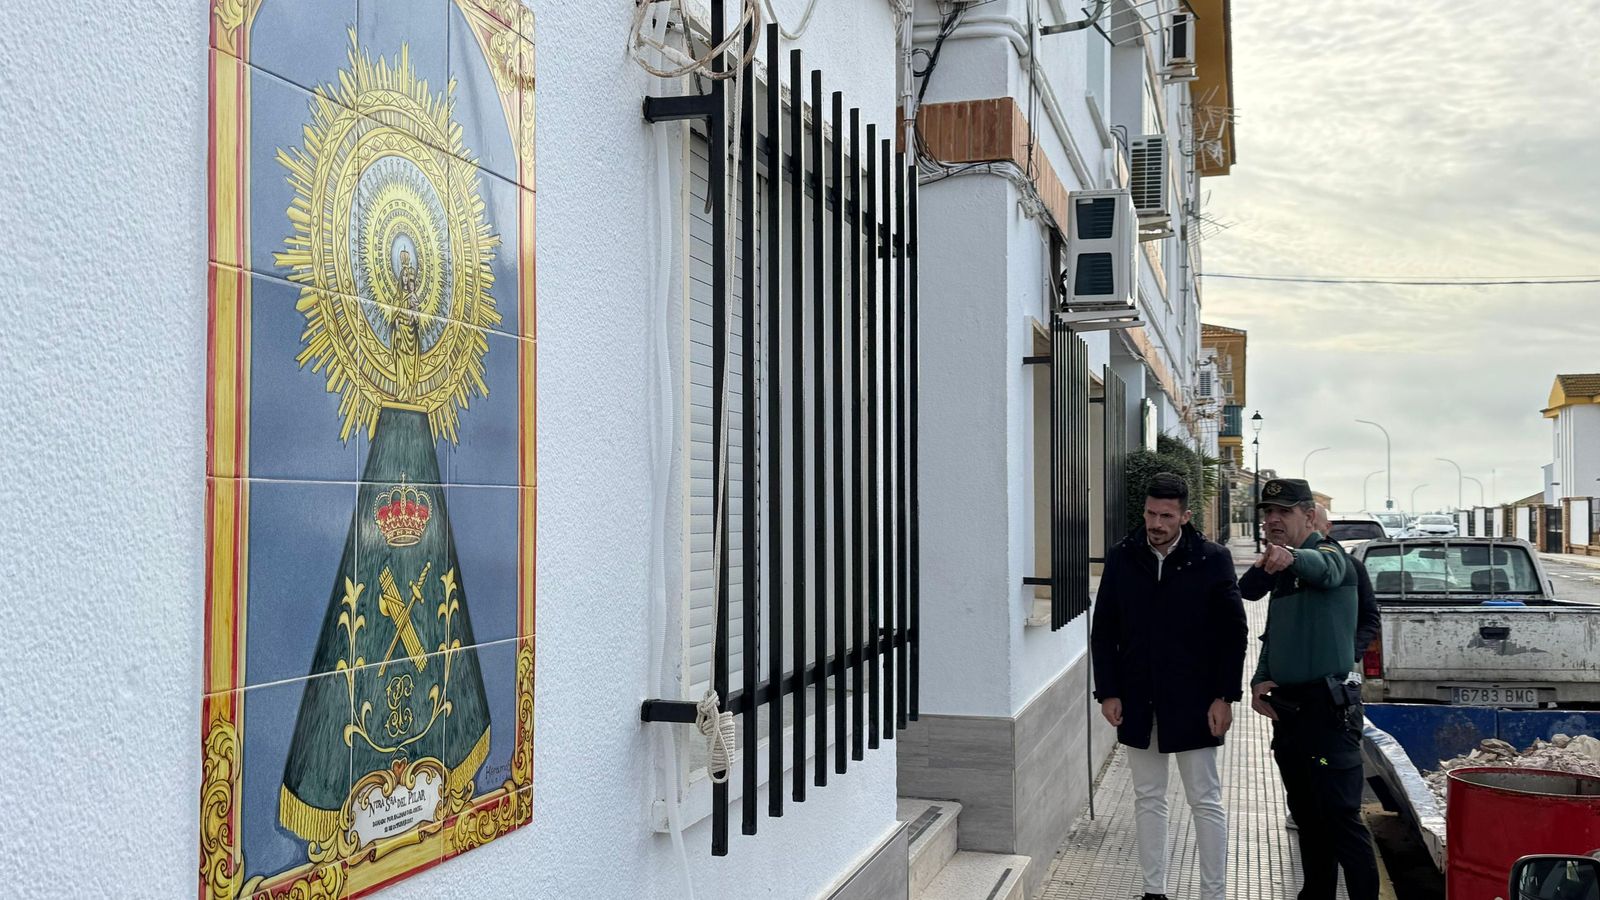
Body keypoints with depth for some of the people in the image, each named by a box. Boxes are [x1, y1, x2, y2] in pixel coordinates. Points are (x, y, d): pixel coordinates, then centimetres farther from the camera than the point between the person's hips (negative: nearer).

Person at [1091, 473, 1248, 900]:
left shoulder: (1212, 560, -7)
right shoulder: (1122, 559, -1)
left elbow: (1234, 633, -4)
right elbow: (1103, 631, 4)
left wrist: (1224, 696, -8)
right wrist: (1108, 692, -1)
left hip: (1193, 701, -3)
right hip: (1137, 700, 3)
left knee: (1206, 801, 5)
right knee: (1148, 799, 12)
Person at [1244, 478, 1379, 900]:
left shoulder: (1328, 554, -11)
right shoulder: (1281, 573, 15)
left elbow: (1323, 568, -37)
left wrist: (1290, 557, -60)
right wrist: (1259, 680, 3)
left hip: (1326, 708, -9)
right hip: (1287, 708, 9)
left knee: (1341, 817, -9)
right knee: (1307, 816, 17)